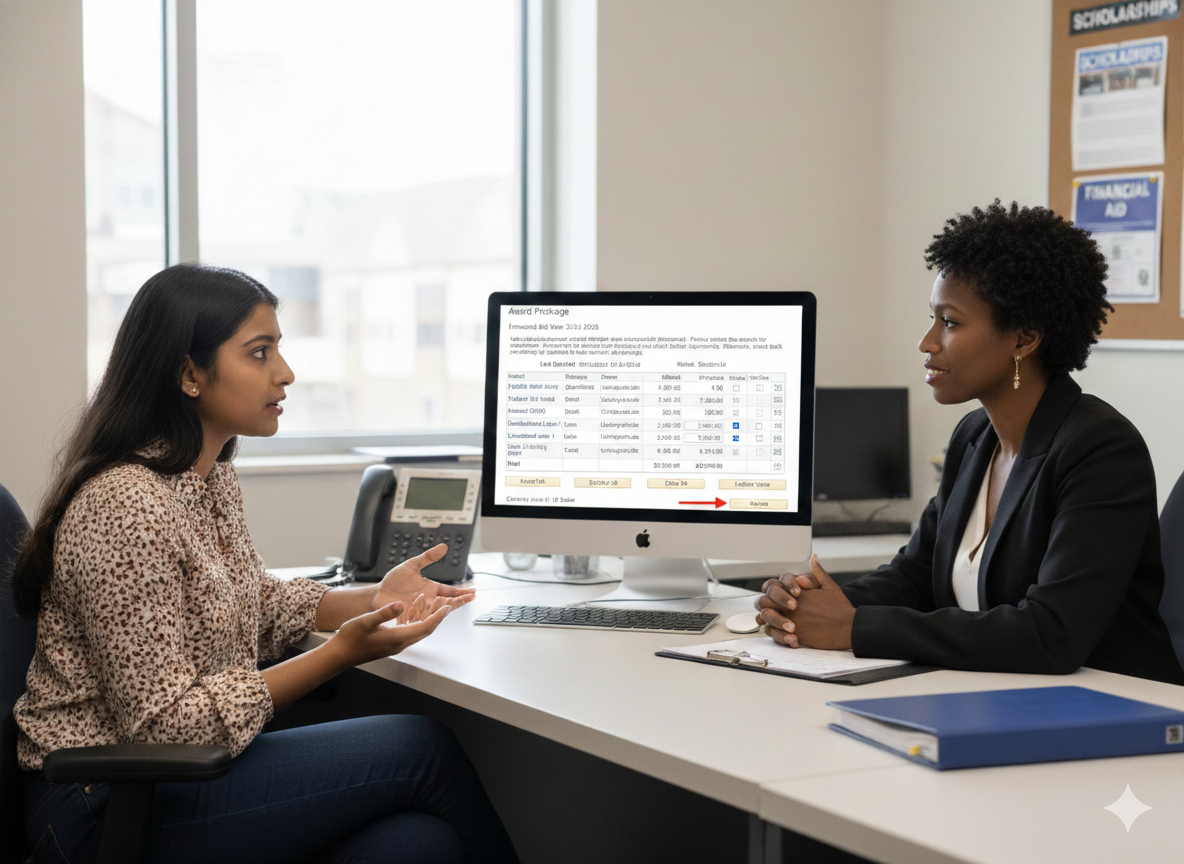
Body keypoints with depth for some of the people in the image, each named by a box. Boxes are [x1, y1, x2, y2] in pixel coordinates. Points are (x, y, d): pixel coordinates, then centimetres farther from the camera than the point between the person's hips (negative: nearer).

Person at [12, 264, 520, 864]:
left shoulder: (211, 475, 8)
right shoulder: (125, 506, -22)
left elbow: (256, 605, 21)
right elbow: (164, 723, -22)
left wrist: (371, 599, 2)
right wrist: (342, 652, -23)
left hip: (180, 769, 8)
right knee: (421, 749, -11)